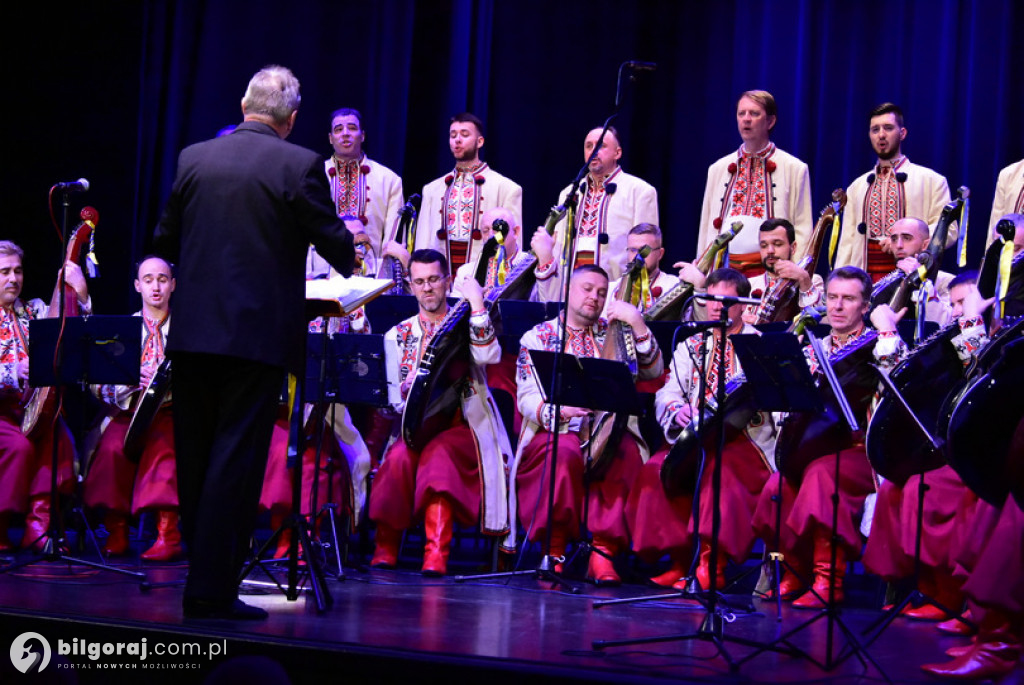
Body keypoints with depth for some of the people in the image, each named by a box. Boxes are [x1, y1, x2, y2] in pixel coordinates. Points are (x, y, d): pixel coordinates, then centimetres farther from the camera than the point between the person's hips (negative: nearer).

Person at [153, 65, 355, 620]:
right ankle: (213, 590, -3)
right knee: (236, 461, -2)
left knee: (195, 459, 13)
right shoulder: (299, 165, -6)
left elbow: (165, 241, 13)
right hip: (257, 334, -4)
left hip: (193, 329, 4)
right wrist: (350, 261, 22)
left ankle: (203, 579, 21)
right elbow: (337, 245, -1)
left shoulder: (193, 158, 6)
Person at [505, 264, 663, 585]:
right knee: (565, 451, -37)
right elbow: (527, 398, -1)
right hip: (553, 431, -2)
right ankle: (554, 548, -22)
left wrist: (638, 325, -7)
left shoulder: (613, 333, 17)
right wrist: (559, 410, -22)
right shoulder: (538, 336, 11)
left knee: (626, 452, -32)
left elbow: (653, 371, 5)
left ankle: (604, 550, -30)